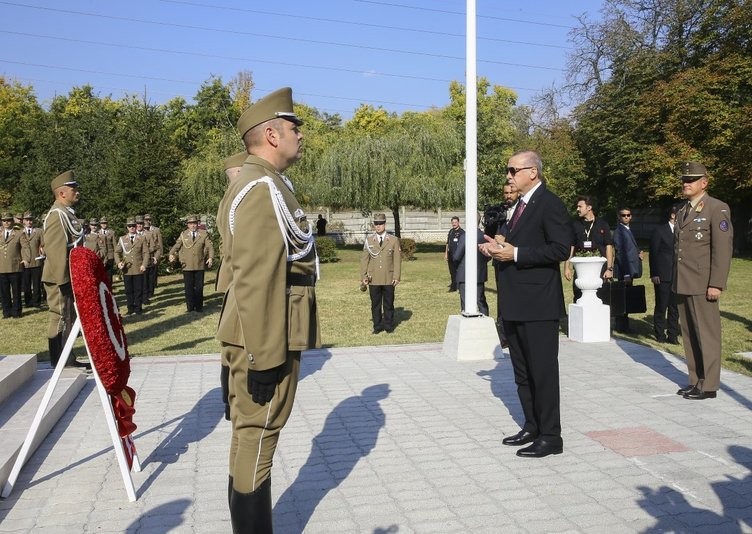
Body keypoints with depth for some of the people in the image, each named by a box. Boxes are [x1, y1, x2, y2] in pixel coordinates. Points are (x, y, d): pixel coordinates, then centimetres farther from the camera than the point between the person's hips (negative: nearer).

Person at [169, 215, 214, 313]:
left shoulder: (204, 234, 6)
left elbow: (210, 246, 1)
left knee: (199, 287, 4)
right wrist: (171, 254, -14)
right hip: (187, 266, 1)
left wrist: (211, 257, -14)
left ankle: (199, 306, 14)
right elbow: (176, 246, 6)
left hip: (200, 265, 0)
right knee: (189, 287, 3)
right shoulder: (183, 235, 9)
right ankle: (190, 306, 12)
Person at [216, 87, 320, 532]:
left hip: (275, 336, 11)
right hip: (267, 339, -11)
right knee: (257, 438, 1)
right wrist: (264, 356, -25)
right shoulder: (261, 189, -17)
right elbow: (254, 280, -25)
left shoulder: (269, 184, 16)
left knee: (256, 436, 18)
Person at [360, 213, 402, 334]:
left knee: (388, 304, 6)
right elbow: (364, 259, 6)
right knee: (375, 304, 5)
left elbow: (397, 260, 2)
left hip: (389, 279, 0)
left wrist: (396, 277, -6)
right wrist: (363, 276, -1)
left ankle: (389, 326, 18)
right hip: (373, 279, 1)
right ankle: (377, 326, 16)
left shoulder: (394, 240, 4)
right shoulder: (368, 240, 5)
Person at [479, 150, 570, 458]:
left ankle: (550, 436, 10)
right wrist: (499, 247, 5)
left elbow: (561, 248, -20)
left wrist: (515, 254, -21)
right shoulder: (522, 205, 17)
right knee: (523, 372, 16)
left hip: (538, 305, -9)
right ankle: (532, 427, 28)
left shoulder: (550, 204, -11)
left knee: (543, 371, -1)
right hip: (516, 305, 9)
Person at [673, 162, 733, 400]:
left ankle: (708, 385, 6)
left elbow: (723, 248, -12)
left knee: (707, 334, -2)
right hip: (683, 284, 7)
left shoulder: (717, 209, -5)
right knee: (689, 335, 10)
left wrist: (716, 284, -17)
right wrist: (676, 281, 14)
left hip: (703, 284, -7)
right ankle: (695, 381, 19)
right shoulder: (683, 212, 18)